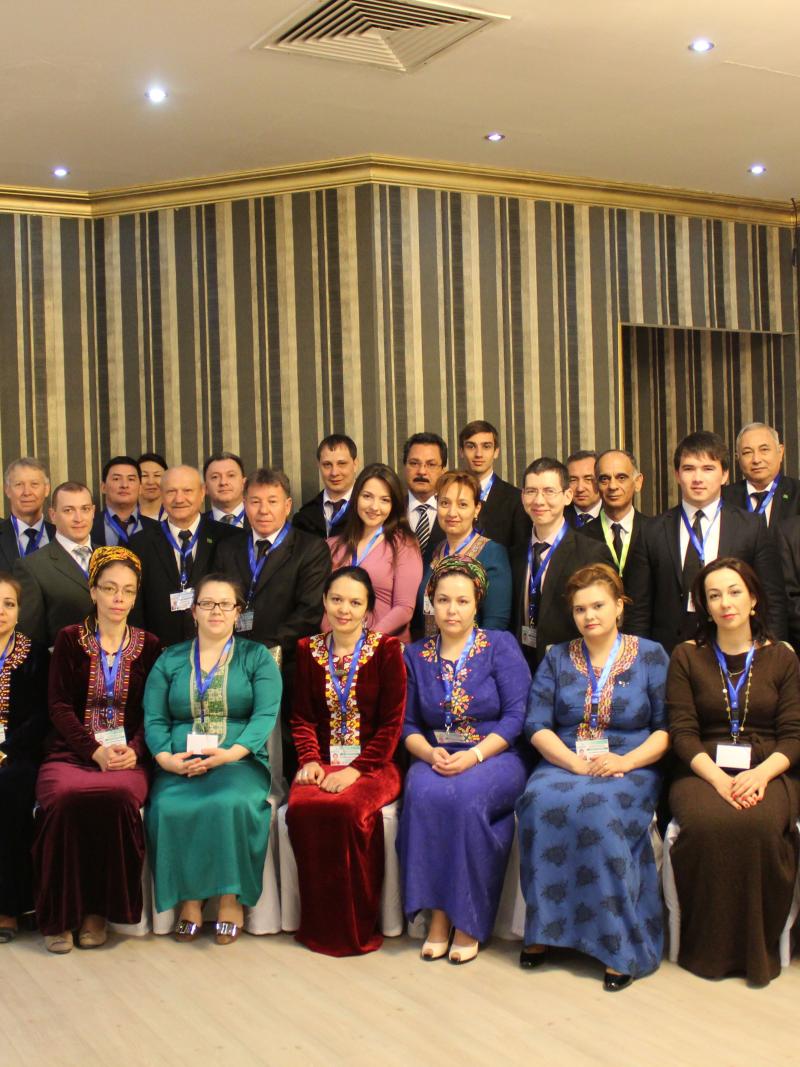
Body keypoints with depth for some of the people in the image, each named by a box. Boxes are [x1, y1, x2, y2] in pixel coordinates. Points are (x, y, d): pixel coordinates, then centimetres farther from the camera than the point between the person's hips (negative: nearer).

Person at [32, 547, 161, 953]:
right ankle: (61, 914, -15)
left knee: (118, 795, -34)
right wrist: (94, 751, -14)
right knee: (66, 796, -34)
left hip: (127, 756, 0)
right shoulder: (70, 640, 9)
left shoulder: (149, 646, 12)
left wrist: (133, 750, -13)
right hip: (70, 750, 0)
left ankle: (99, 909, -16)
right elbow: (59, 706, 1)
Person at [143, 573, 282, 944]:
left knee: (232, 804, -33)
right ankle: (189, 898, -13)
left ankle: (231, 898, -17)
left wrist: (233, 753, -18)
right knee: (169, 809, -30)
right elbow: (154, 719, 7)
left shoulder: (256, 657, 11)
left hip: (239, 761, -2)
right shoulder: (170, 660, 17)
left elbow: (266, 713, -3)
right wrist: (166, 758, -12)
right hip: (179, 766, 2)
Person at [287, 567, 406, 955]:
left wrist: (356, 769, -15)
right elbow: (302, 716, 11)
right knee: (302, 808, -30)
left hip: (371, 765, -3)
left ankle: (356, 927, -15)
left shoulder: (386, 650, 2)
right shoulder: (308, 650, 13)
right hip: (322, 762, 3)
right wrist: (310, 759, -8)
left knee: (346, 807, -34)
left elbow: (391, 723, -3)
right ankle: (318, 925, -12)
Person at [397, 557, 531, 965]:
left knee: (465, 798, -34)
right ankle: (437, 913, -20)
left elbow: (516, 715, -6)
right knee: (423, 794, -32)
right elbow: (408, 724, 9)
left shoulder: (500, 645, 2)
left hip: (495, 758, -2)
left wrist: (475, 755, -18)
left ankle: (468, 921, -18)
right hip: (436, 760, 3)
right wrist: (430, 753, -12)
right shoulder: (416, 655, 12)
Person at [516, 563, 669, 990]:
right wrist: (576, 763, -13)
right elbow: (537, 726, 4)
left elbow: (667, 727, 1)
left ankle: (618, 944, -25)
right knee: (541, 804, -31)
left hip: (630, 769, -2)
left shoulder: (650, 655, 8)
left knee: (599, 811, -34)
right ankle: (544, 928, -19)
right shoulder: (557, 659, 14)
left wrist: (625, 761, -15)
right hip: (562, 765, 2)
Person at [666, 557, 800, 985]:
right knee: (707, 823, -34)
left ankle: (759, 949, -15)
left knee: (760, 824, -34)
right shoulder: (687, 657, 9)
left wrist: (760, 774, -16)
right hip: (703, 771, 0)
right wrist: (718, 777, -17)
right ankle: (707, 949, -15)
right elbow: (682, 732, 1)